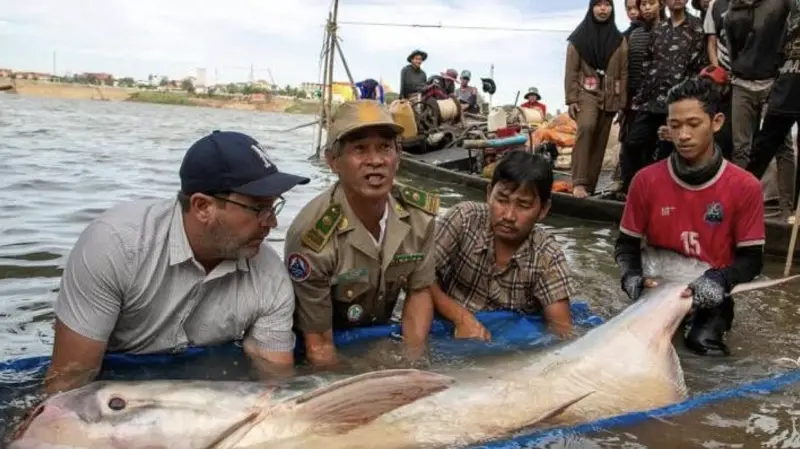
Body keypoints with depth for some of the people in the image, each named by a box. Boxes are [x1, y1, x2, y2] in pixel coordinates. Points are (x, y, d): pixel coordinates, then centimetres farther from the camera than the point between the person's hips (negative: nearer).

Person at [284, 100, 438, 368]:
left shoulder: (420, 215, -12)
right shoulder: (312, 236, -27)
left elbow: (418, 291, 1)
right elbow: (319, 343, -18)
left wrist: (413, 362, -11)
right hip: (336, 344, -4)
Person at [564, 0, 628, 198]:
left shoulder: (619, 40, 10)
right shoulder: (579, 37, 2)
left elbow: (624, 72, 8)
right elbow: (571, 71, -1)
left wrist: (623, 103, 2)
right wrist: (571, 99, -10)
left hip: (610, 95, 4)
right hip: (586, 92, -3)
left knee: (600, 141, 2)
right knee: (586, 128, -28)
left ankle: (590, 184, 8)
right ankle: (579, 182, -29)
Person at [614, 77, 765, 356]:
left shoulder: (745, 187, -11)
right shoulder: (646, 181, -7)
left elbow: (752, 258, -5)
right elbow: (627, 243, 2)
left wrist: (719, 281, -25)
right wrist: (631, 276, -19)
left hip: (711, 295, -1)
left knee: (703, 344, -27)